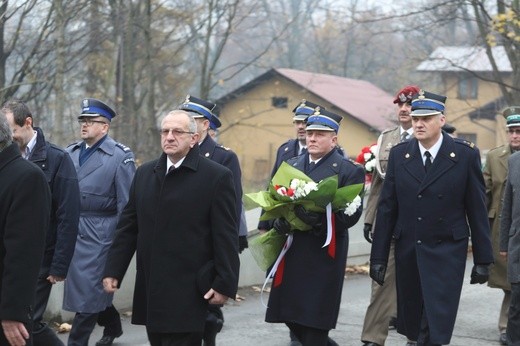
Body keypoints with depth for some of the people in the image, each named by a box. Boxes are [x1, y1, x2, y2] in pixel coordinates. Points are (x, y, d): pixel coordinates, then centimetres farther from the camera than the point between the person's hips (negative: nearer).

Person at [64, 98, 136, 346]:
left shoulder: (120, 156, -6)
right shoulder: (71, 152, 10)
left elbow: (126, 203, -7)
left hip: (99, 233, -6)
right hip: (72, 230, 6)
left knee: (88, 291, -5)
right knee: (89, 287, 16)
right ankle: (112, 326, 37)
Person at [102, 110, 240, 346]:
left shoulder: (217, 176, -5)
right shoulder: (145, 173, 12)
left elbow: (226, 236, -7)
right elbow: (128, 227, 14)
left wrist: (225, 283, -11)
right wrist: (114, 270, 8)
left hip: (187, 292, -5)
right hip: (150, 289, 5)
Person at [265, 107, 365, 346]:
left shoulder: (349, 171, -2)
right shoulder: (291, 165, 15)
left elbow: (351, 214, -11)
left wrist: (321, 219, -27)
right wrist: (278, 221, -10)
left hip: (323, 256, -5)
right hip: (291, 254, 6)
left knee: (314, 323, -3)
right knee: (290, 315, 8)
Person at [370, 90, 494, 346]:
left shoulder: (466, 155, -4)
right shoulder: (399, 154, 3)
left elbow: (477, 210, -1)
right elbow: (386, 208, 5)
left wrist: (483, 260, 0)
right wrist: (378, 257, 3)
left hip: (447, 253, -3)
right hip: (407, 252, 3)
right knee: (412, 325, 10)